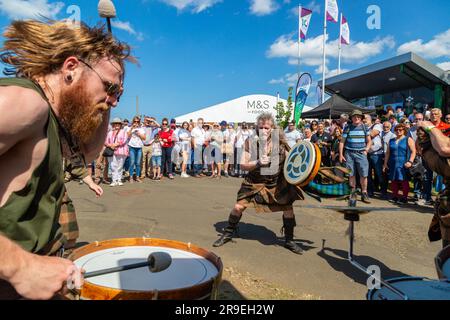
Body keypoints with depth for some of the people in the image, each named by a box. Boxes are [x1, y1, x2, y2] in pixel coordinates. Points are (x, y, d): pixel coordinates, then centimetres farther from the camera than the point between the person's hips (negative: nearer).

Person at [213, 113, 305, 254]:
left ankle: (289, 240, 22)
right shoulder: (251, 142, -12)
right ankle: (228, 233, 21)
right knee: (239, 206, -4)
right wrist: (257, 163, -30)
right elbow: (243, 165, -12)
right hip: (254, 182, 0)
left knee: (288, 208, 0)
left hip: (277, 183, 1)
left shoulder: (280, 142, -11)